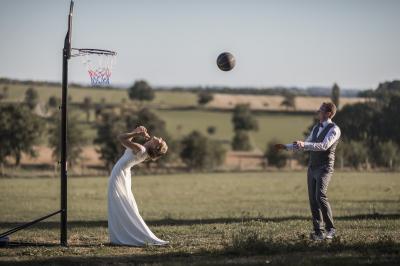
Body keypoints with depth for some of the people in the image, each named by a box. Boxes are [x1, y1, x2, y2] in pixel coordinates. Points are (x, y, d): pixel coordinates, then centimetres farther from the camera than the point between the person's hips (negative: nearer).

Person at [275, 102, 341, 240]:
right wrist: (286, 147, 21)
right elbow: (305, 146, 26)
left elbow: (324, 146, -28)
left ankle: (330, 228, -11)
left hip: (324, 169, -8)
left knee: (320, 197, -22)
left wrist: (303, 144, -35)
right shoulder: (316, 128, 14)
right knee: (313, 201, 2)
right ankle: (319, 233, 6)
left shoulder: (334, 129, -12)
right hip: (312, 168, 8)